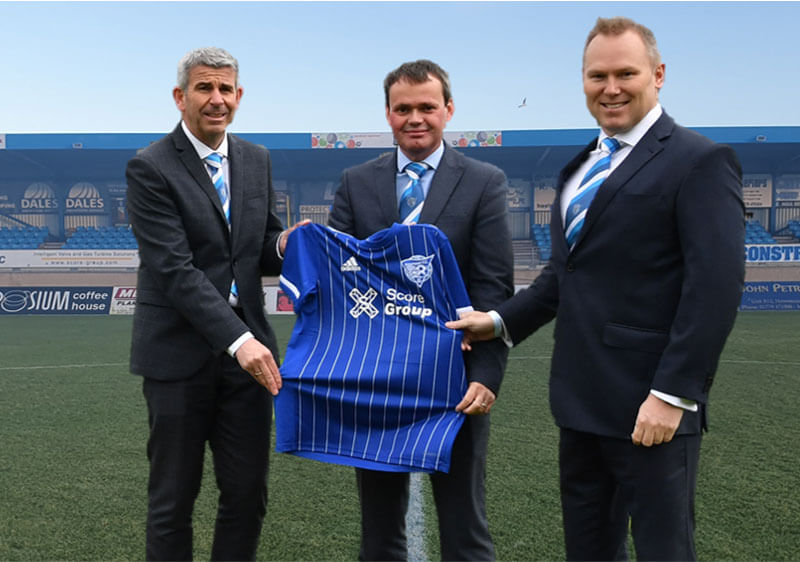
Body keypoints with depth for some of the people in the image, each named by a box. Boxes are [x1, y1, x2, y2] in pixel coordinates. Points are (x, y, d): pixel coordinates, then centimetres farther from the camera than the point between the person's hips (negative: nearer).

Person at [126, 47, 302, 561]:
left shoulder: (257, 161, 9)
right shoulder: (150, 169, -9)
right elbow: (175, 269, -17)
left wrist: (284, 245, -11)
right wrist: (238, 339, -25)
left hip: (246, 347, 5)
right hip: (180, 353, -5)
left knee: (249, 493, 11)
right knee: (173, 499, 9)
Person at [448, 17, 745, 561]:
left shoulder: (700, 161, -9)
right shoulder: (580, 168, 16)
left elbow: (716, 286, -16)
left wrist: (674, 393, -20)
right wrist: (502, 320, 9)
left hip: (651, 409, -7)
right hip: (582, 403, 8)